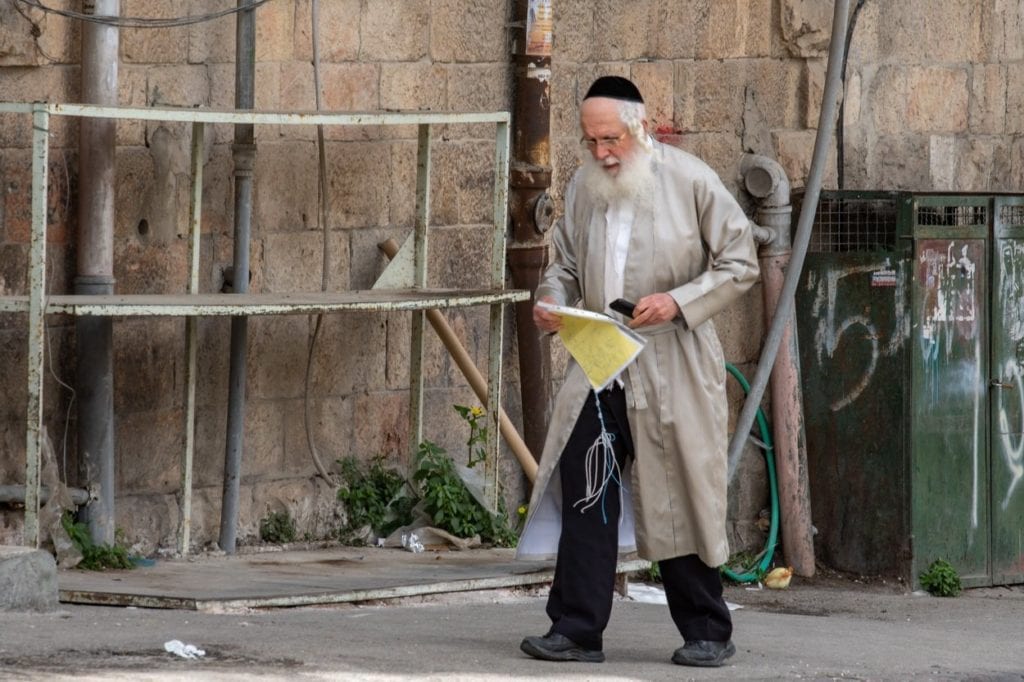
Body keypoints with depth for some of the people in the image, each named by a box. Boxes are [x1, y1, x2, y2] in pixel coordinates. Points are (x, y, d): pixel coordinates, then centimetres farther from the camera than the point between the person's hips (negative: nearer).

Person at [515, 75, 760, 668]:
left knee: (681, 501, 2)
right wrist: (553, 300, -2)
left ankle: (708, 634, 14)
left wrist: (679, 301, -17)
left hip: (673, 368, -4)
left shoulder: (691, 181, -6)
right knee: (584, 490, -4)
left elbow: (740, 263, -3)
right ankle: (577, 631, -1)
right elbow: (566, 260, 21)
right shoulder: (584, 187, 8)